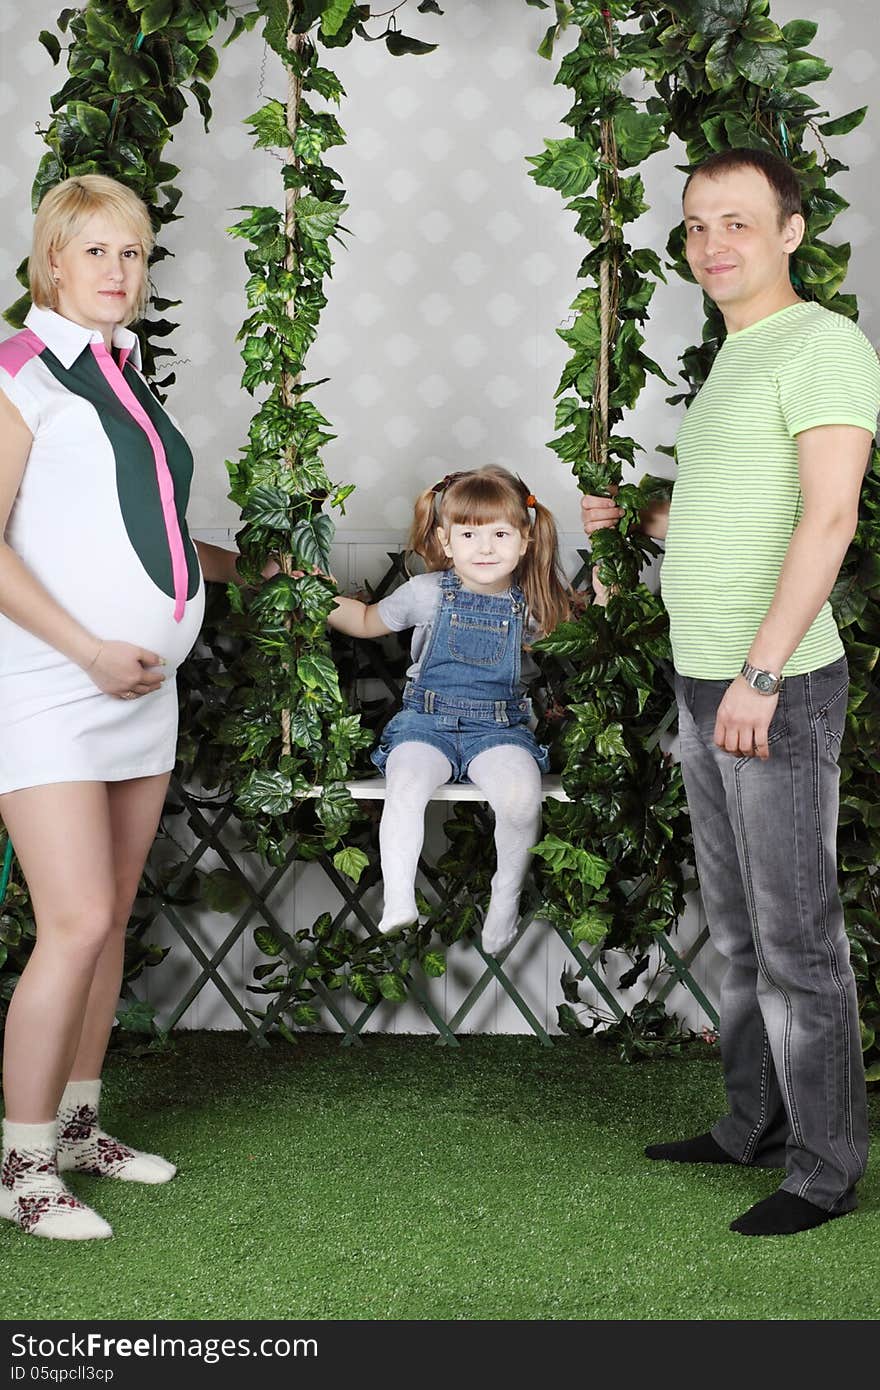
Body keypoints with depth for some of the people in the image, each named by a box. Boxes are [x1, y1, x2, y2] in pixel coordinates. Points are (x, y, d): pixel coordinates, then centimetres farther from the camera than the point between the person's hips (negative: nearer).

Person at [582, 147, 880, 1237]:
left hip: (780, 690, -9)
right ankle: (754, 1125, 28)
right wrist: (635, 519, 22)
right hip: (706, 684, 9)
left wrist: (761, 672, -26)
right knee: (737, 928, 16)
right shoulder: (732, 360, 18)